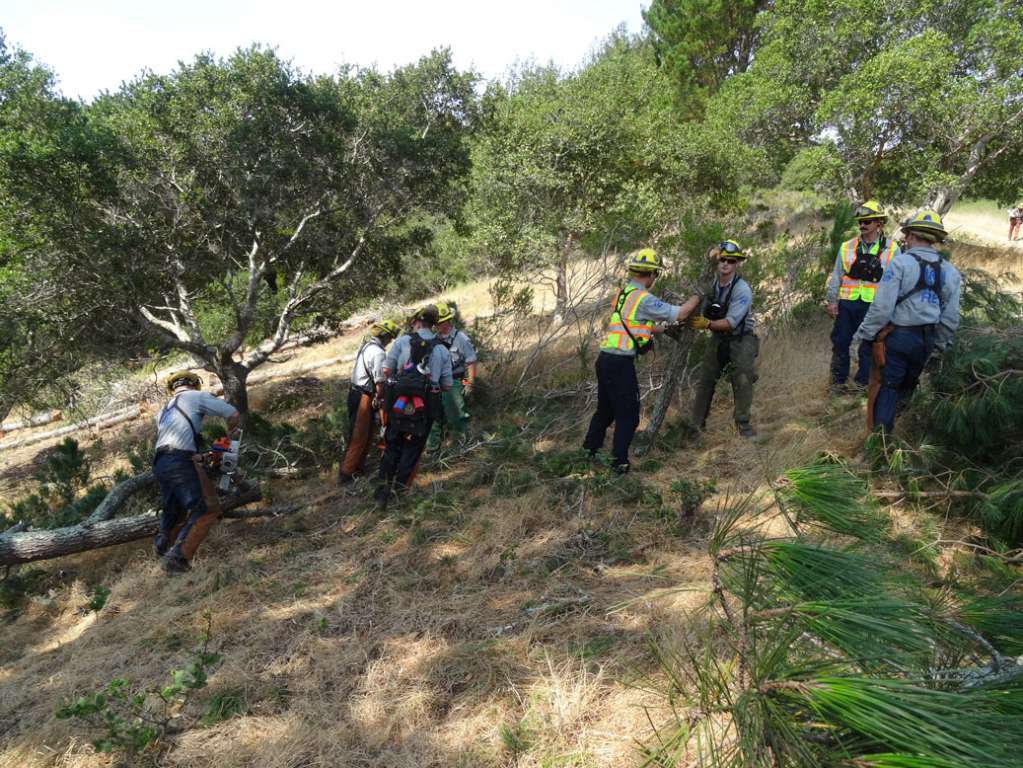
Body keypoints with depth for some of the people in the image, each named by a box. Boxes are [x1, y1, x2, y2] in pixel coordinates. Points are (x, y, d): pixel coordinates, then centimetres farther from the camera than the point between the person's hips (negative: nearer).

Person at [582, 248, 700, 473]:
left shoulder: (623, 293, 14)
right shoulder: (644, 299, -13)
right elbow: (680, 313, -10)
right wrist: (698, 296, 6)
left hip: (605, 359, 9)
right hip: (620, 363, -9)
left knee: (605, 410, 21)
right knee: (628, 415, 3)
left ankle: (589, 451, 30)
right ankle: (619, 462, 6)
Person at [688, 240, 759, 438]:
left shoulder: (742, 289, -20)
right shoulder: (712, 284, -2)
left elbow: (731, 322, -27)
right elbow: (703, 312, 9)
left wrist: (708, 324, -40)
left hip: (740, 340, -5)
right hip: (718, 340, 5)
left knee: (742, 381, -13)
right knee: (705, 380, 4)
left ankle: (743, 423, 3)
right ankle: (697, 423, 14)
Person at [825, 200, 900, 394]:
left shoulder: (891, 249, 2)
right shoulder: (848, 247, 5)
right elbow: (836, 276, 8)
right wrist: (832, 301, 2)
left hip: (873, 306, -1)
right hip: (847, 304, 2)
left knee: (868, 346, 5)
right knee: (840, 343, 5)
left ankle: (862, 383, 16)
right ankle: (838, 381, 17)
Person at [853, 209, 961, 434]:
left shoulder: (900, 263, -13)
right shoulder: (950, 272, 3)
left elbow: (882, 307, -18)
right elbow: (951, 318, 6)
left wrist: (865, 334, -7)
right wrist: (939, 345, 19)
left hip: (896, 336, -5)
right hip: (926, 340, 5)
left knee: (886, 386, 3)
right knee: (907, 384, 22)